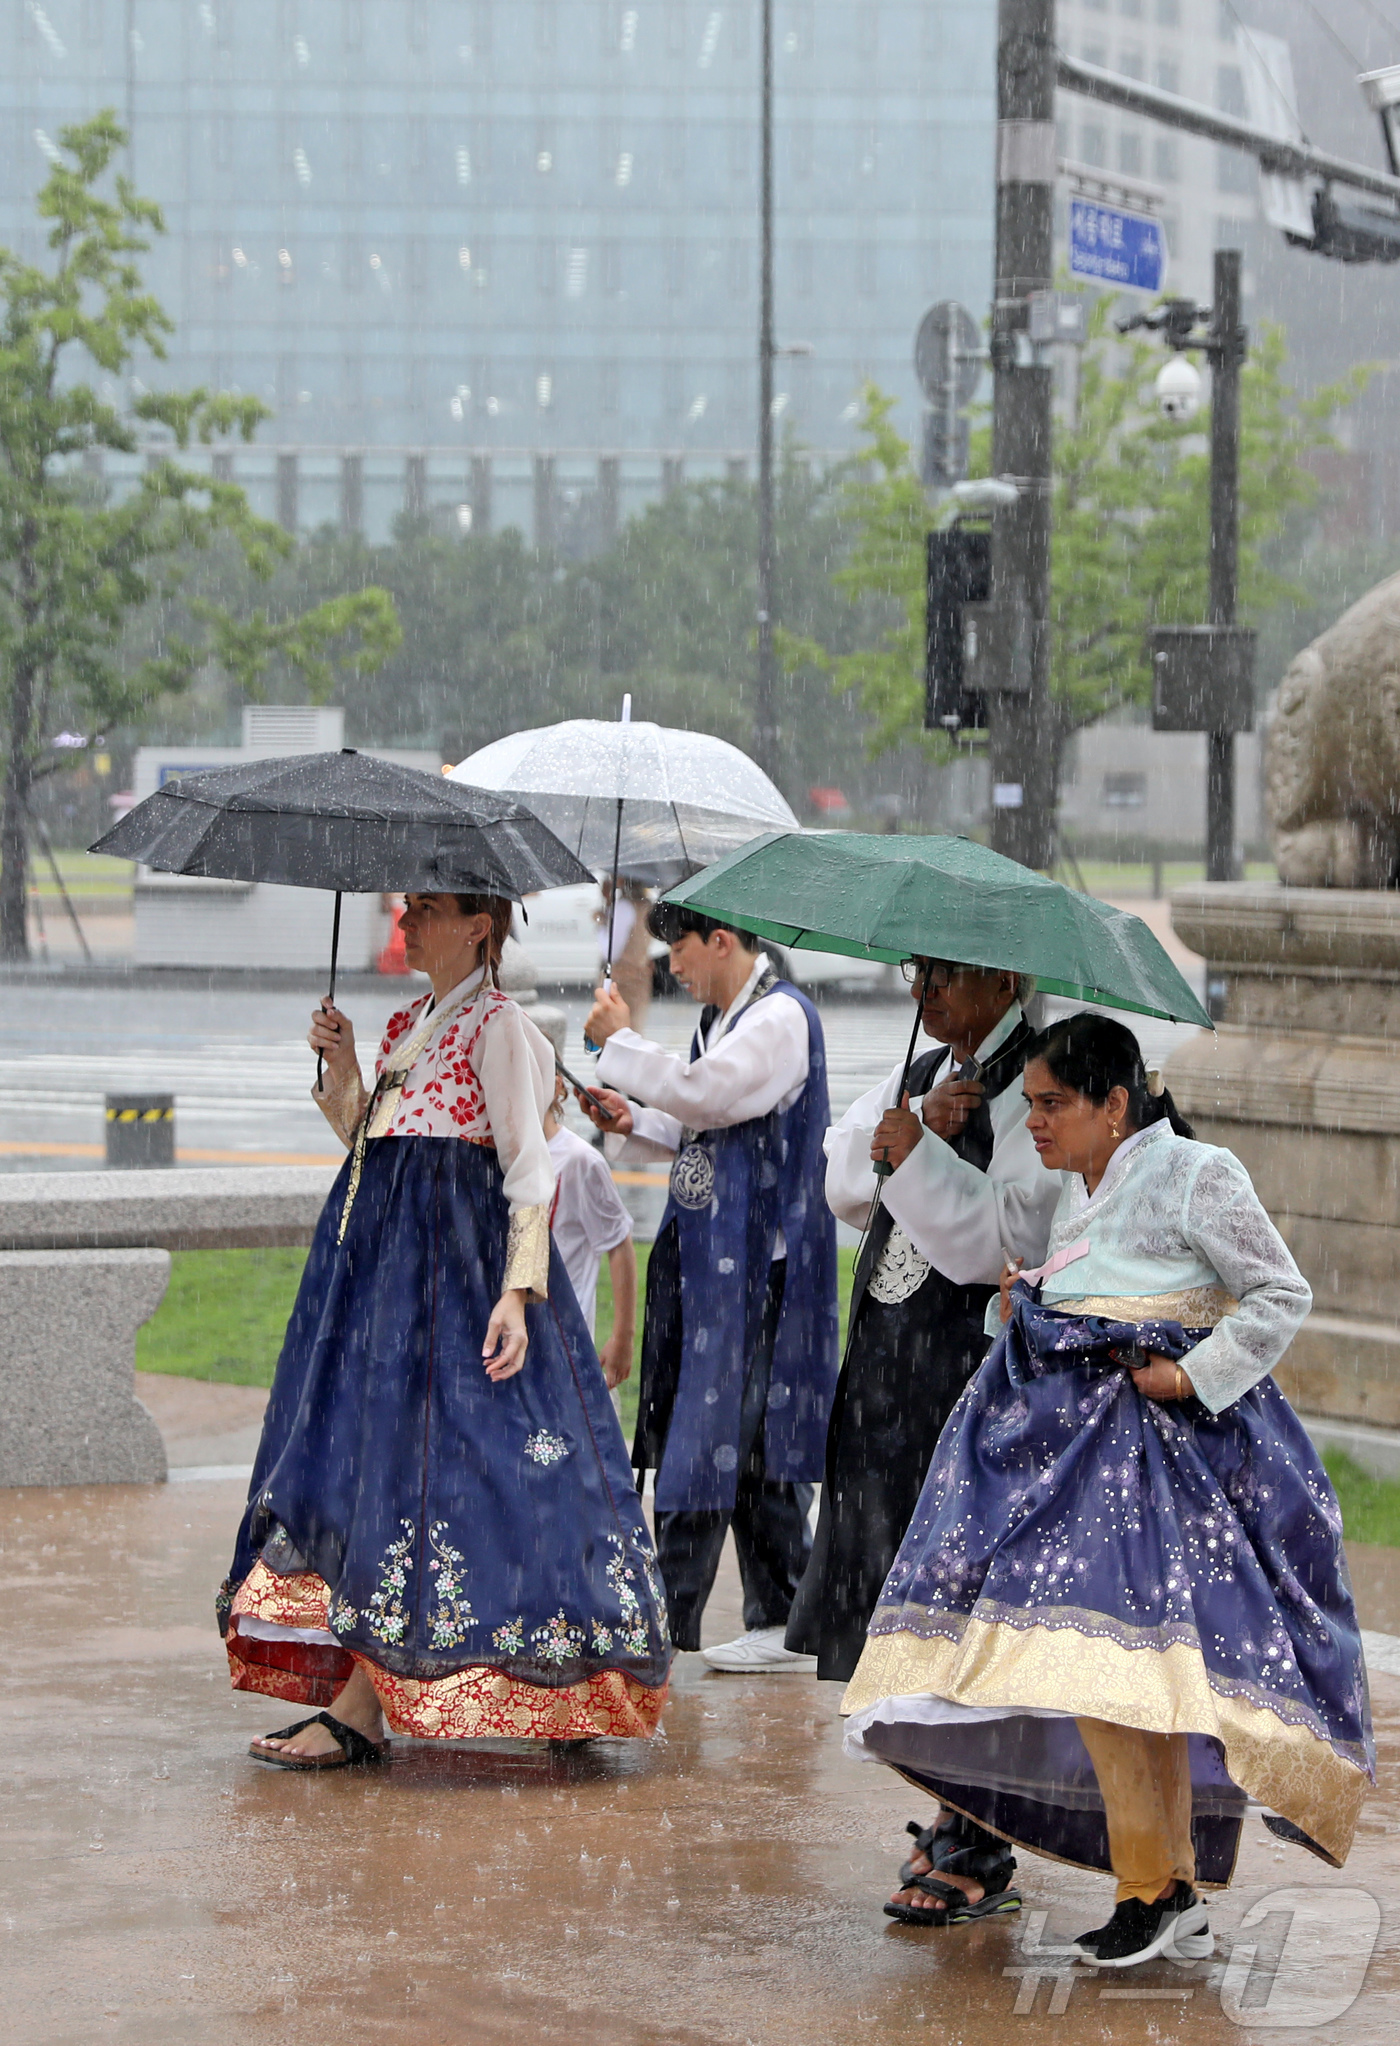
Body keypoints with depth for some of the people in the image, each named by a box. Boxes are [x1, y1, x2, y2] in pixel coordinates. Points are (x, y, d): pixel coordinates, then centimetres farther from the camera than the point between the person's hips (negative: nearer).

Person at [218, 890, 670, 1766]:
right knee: (361, 1452, 5)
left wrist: (518, 1289, -22)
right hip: (382, 1252, 9)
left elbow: (529, 1166, -13)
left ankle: (360, 1708, -14)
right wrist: (342, 1066, 5)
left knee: (411, 1448, -12)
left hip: (457, 1260, -9)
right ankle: (360, 1697, 7)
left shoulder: (498, 1027, -8)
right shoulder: (408, 1027, 18)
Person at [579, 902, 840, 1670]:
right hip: (705, 1253, 9)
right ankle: (672, 1615, 14)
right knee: (687, 1431, 10)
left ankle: (781, 1618, -4)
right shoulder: (719, 1017, 16)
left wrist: (621, 1042, -12)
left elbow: (703, 1094, -23)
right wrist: (631, 1124, 6)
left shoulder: (781, 1016, -12)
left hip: (759, 1256, -9)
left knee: (747, 1434, -8)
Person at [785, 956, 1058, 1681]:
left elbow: (1017, 1235, -21)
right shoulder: (920, 1075, 17)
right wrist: (920, 1120, -9)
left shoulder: (1034, 1087, -11)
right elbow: (841, 1178, 7)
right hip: (881, 1348, 9)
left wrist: (919, 1154, -22)